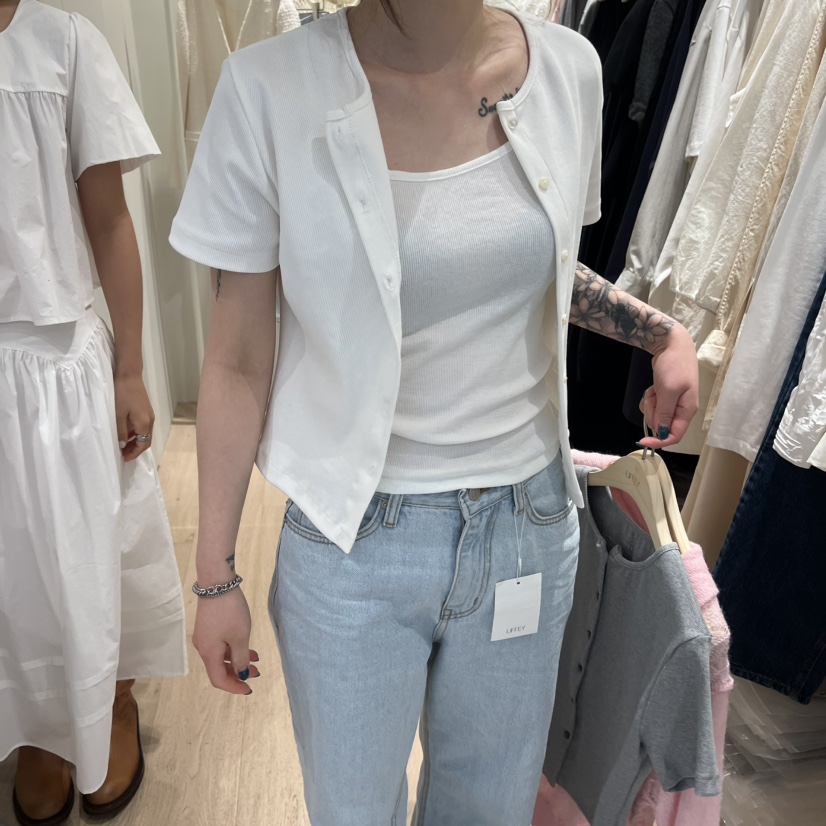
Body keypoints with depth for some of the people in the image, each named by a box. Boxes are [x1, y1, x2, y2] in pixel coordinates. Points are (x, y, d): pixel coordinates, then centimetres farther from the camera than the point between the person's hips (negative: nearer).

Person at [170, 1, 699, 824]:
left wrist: (661, 330, -1)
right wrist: (216, 577, -2)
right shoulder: (270, 88, -14)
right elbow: (237, 363, -8)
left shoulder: (568, 68, -3)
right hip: (352, 540, -2)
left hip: (529, 523, 3)